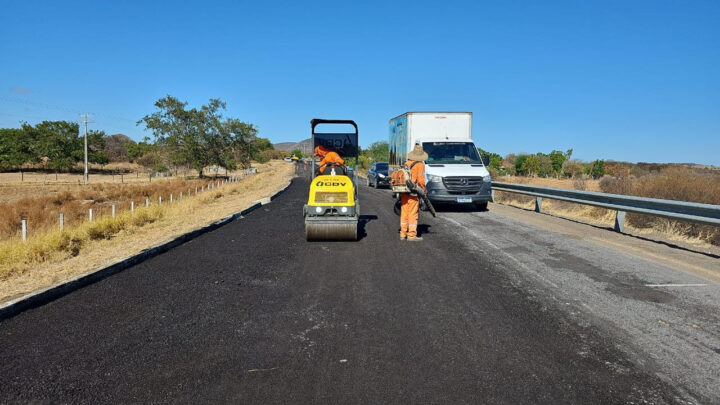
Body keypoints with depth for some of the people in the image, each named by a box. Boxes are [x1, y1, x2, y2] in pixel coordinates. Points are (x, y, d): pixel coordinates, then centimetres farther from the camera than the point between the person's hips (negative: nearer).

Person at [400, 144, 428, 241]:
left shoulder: (407, 163, 12)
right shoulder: (420, 165, -8)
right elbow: (420, 180, -12)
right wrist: (424, 189, 3)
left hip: (404, 192, 6)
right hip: (413, 193, -6)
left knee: (404, 213, 11)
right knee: (413, 214, -1)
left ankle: (403, 234, 17)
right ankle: (411, 235, 0)